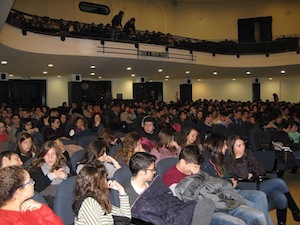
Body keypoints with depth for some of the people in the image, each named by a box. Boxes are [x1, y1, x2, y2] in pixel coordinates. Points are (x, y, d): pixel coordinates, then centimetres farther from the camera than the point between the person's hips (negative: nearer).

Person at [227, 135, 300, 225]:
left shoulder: (248, 153, 9)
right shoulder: (230, 162, -9)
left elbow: (261, 169, 11)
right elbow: (244, 176, -20)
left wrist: (253, 174, -6)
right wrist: (240, 158, -22)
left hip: (259, 181, 6)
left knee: (282, 199, -20)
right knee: (279, 182, -19)